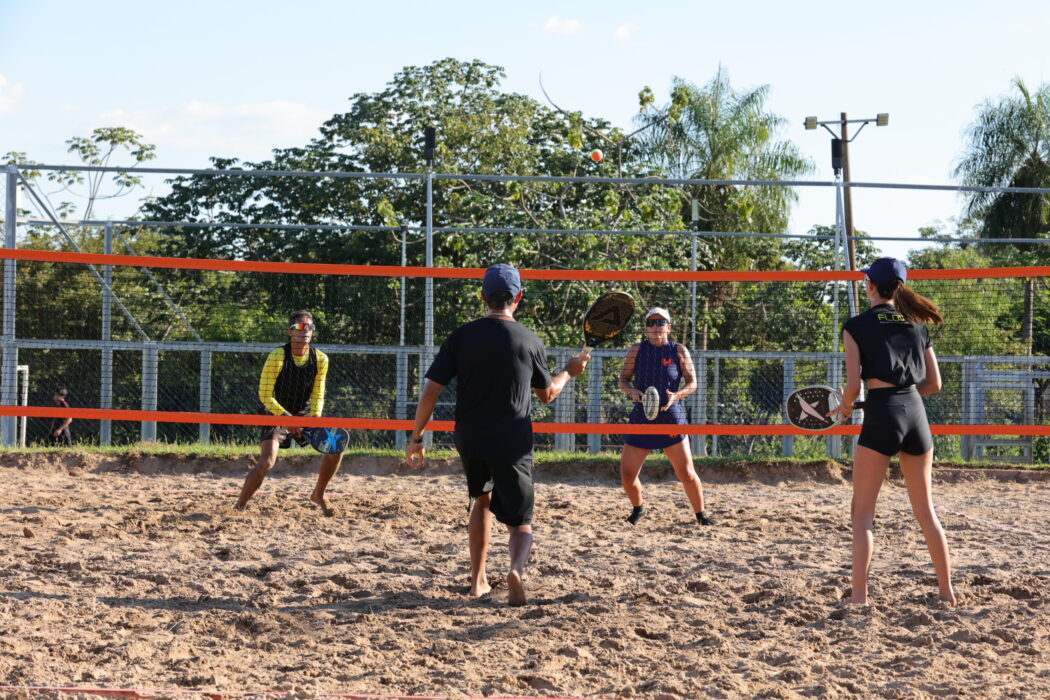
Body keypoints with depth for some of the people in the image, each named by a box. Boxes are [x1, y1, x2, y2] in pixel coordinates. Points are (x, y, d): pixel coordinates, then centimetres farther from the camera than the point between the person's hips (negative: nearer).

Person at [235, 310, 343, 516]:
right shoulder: (277, 357, -19)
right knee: (267, 462, -23)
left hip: (305, 416, 5)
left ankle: (318, 495, 16)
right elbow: (265, 395, -16)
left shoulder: (320, 359, -6)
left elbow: (318, 396, 1)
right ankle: (239, 506, -7)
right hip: (276, 415, -5)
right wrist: (286, 417, -25)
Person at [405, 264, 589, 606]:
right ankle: (517, 568, -28)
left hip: (470, 439, 2)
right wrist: (569, 372, 32)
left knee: (482, 500, 28)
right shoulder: (531, 341, -1)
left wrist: (415, 438, 4)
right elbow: (547, 394, 13)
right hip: (512, 444, -2)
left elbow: (431, 391, -4)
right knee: (520, 522, 5)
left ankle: (478, 581, 27)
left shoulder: (461, 336, -1)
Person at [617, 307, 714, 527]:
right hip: (641, 419, 2)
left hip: (671, 418, -2)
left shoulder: (679, 350, 0)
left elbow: (692, 383, -2)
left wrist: (676, 395, -22)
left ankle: (701, 513, 14)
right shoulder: (637, 350, 4)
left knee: (686, 473, -6)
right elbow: (623, 379, 6)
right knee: (627, 474, -2)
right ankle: (638, 509, 26)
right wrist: (632, 390, -16)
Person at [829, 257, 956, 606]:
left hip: (881, 418, -5)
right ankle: (947, 590, 19)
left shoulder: (857, 326, -1)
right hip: (916, 413, 5)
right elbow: (934, 383, 14)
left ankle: (859, 596, -8)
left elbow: (853, 384, -7)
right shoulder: (917, 324, 13)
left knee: (862, 513, 0)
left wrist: (845, 406, 12)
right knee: (925, 509, 15)